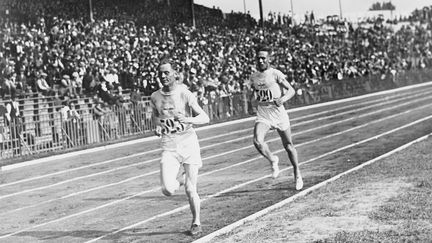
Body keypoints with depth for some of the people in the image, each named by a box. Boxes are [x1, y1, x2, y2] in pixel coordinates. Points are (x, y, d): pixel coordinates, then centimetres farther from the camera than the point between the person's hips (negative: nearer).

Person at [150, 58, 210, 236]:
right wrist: (157, 126, 0)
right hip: (169, 147, 2)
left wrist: (187, 119, -31)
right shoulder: (155, 97, 1)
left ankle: (196, 222, 23)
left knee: (190, 190, -1)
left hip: (188, 143, -2)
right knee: (168, 190, -15)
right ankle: (178, 182, 22)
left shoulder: (185, 94, -9)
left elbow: (205, 117, -13)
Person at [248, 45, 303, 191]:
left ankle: (297, 174, 29)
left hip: (279, 114, -3)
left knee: (288, 145, 9)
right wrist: (255, 101, 0)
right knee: (257, 141, -24)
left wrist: (283, 99, -30)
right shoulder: (253, 77, 8)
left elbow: (291, 90, -10)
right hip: (263, 116, 3)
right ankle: (273, 160, 4)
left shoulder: (275, 74, -7)